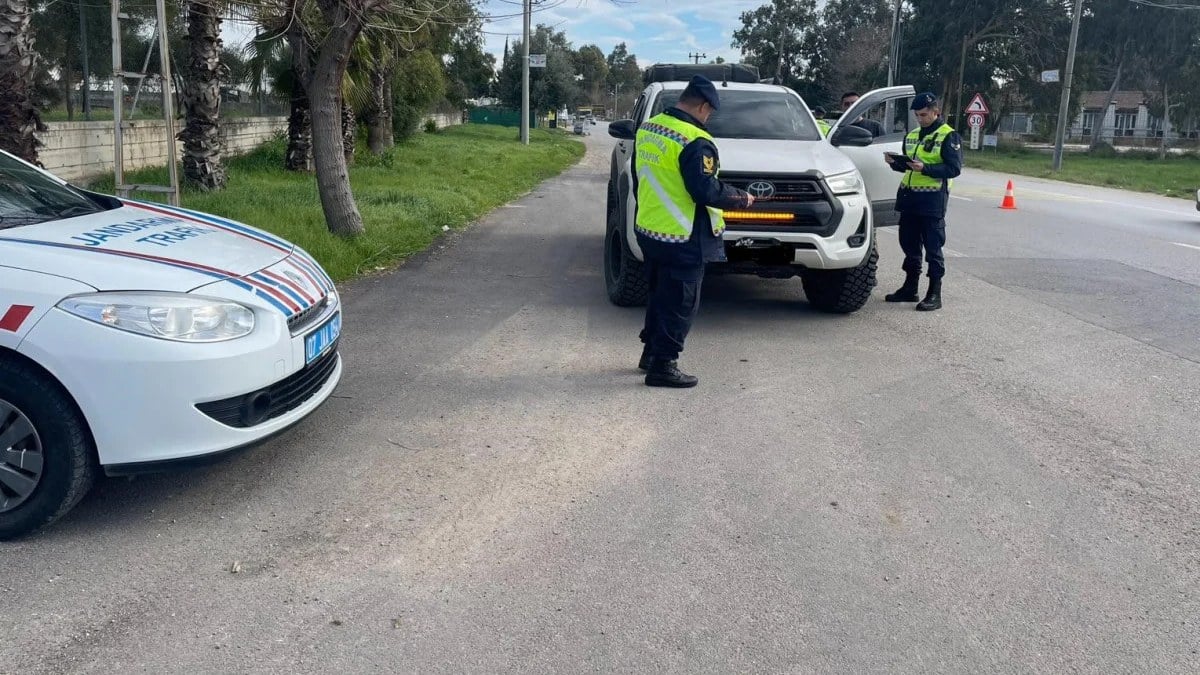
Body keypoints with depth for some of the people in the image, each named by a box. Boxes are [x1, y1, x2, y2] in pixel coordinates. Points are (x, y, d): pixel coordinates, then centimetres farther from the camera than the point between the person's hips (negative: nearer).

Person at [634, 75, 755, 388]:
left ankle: (651, 352, 32)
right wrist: (742, 198, -6)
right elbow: (706, 191, -22)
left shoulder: (647, 127, 7)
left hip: (649, 230, 9)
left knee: (660, 295, 22)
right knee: (680, 303, 2)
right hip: (681, 240, -9)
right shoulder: (694, 142, -20)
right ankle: (663, 365, 7)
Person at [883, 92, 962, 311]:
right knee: (909, 244, 12)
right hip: (909, 196, 7)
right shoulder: (912, 135, 17)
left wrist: (925, 168, -25)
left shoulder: (948, 136, -5)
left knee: (933, 247, -3)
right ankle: (910, 287, 24)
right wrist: (895, 162, 3)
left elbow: (954, 168, -13)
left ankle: (934, 294, 2)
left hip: (933, 199, -7)